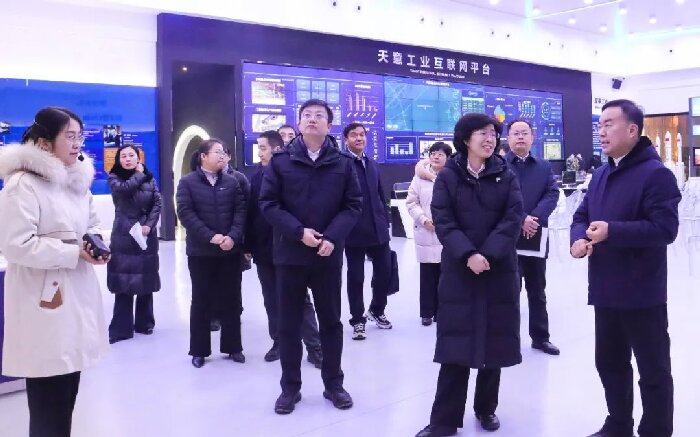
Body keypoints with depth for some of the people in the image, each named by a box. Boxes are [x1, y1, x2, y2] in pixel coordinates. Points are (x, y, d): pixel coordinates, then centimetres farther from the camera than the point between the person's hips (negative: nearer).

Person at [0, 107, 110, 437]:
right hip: (44, 302, -8)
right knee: (49, 404, -1)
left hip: (77, 295, 8)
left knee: (67, 395, 17)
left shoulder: (77, 180, 13)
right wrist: (74, 252, -19)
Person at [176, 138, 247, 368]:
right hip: (200, 252, -2)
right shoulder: (187, 182, -1)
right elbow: (185, 213, -11)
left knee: (231, 299, 8)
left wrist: (233, 237, -15)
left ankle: (233, 347, 20)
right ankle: (199, 350, 17)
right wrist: (210, 236, -19)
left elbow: (240, 210, 1)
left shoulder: (231, 181, 7)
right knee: (201, 300, 7)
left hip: (230, 251, 2)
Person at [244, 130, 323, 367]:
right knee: (272, 301, 12)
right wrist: (249, 244, 7)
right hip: (264, 249, 5)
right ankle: (278, 342, 24)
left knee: (300, 300, 2)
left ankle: (314, 347, 9)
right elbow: (251, 211, 8)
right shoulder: (258, 176, 7)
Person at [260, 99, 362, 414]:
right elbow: (268, 204, -4)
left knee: (331, 321, 11)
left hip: (329, 255, 1)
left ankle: (333, 384, 25)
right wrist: (299, 232, -16)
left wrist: (332, 237, -15)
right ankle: (290, 386, 21)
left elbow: (353, 205, 0)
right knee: (289, 323, 7)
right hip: (290, 253, 0)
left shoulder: (343, 163, 3)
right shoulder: (281, 161, 0)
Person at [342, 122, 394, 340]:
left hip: (378, 229, 6)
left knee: (385, 271, 9)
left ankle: (377, 310, 31)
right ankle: (358, 320, 18)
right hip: (354, 231, -6)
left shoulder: (373, 164, 14)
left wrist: (386, 220, 11)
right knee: (356, 277, 4)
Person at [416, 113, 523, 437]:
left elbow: (512, 219, -5)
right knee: (457, 343, 0)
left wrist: (488, 254, -17)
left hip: (499, 270, 2)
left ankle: (486, 409, 27)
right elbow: (443, 221, -7)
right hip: (458, 270, -1)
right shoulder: (448, 176, 1)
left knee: (495, 343, 9)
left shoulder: (506, 176, 5)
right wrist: (468, 255, -20)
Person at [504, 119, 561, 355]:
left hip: (536, 236, 4)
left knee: (537, 290, 13)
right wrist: (521, 220, -20)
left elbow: (553, 194, -1)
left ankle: (540, 336, 24)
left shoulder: (544, 166, 11)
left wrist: (535, 218, -17)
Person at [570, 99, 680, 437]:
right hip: (606, 290, 8)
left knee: (653, 369, 6)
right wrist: (578, 238, -8)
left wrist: (612, 231, -27)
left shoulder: (655, 173, -13)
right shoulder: (600, 175, 14)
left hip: (641, 293, -8)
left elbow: (665, 229, -21)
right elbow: (582, 216, 14)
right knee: (609, 363, 19)